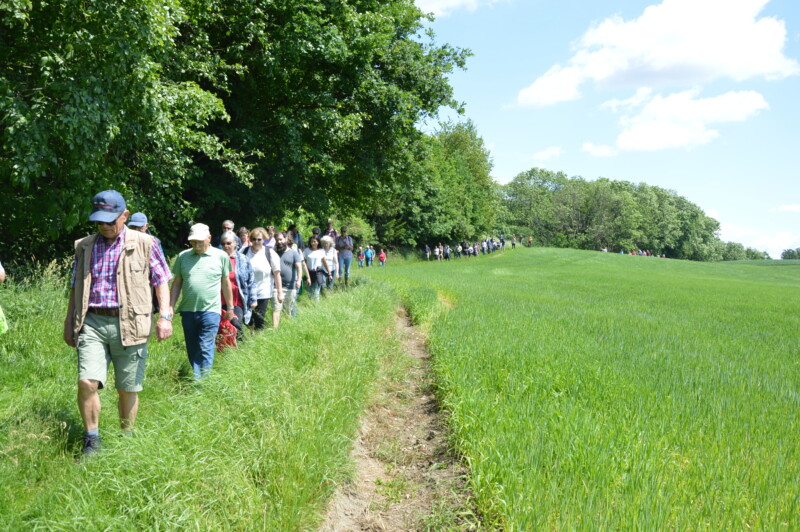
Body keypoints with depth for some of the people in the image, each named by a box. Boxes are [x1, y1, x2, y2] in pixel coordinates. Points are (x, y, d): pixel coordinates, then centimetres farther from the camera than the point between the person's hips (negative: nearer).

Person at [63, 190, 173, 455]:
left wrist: (165, 315, -6)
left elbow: (161, 281, 4)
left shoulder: (144, 243, 4)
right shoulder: (84, 246, 13)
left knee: (127, 389, 5)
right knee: (87, 382, -13)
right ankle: (91, 439, 5)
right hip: (92, 323, 2)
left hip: (129, 324, -2)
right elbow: (75, 287, 19)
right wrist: (69, 322, 18)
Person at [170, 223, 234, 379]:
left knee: (205, 350, -8)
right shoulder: (183, 256, 6)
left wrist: (230, 307, 13)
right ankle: (194, 378, 25)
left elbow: (226, 283, 9)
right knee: (192, 350, 13)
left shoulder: (221, 256, 1)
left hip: (210, 310, -3)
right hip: (187, 310, 3)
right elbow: (177, 283, 11)